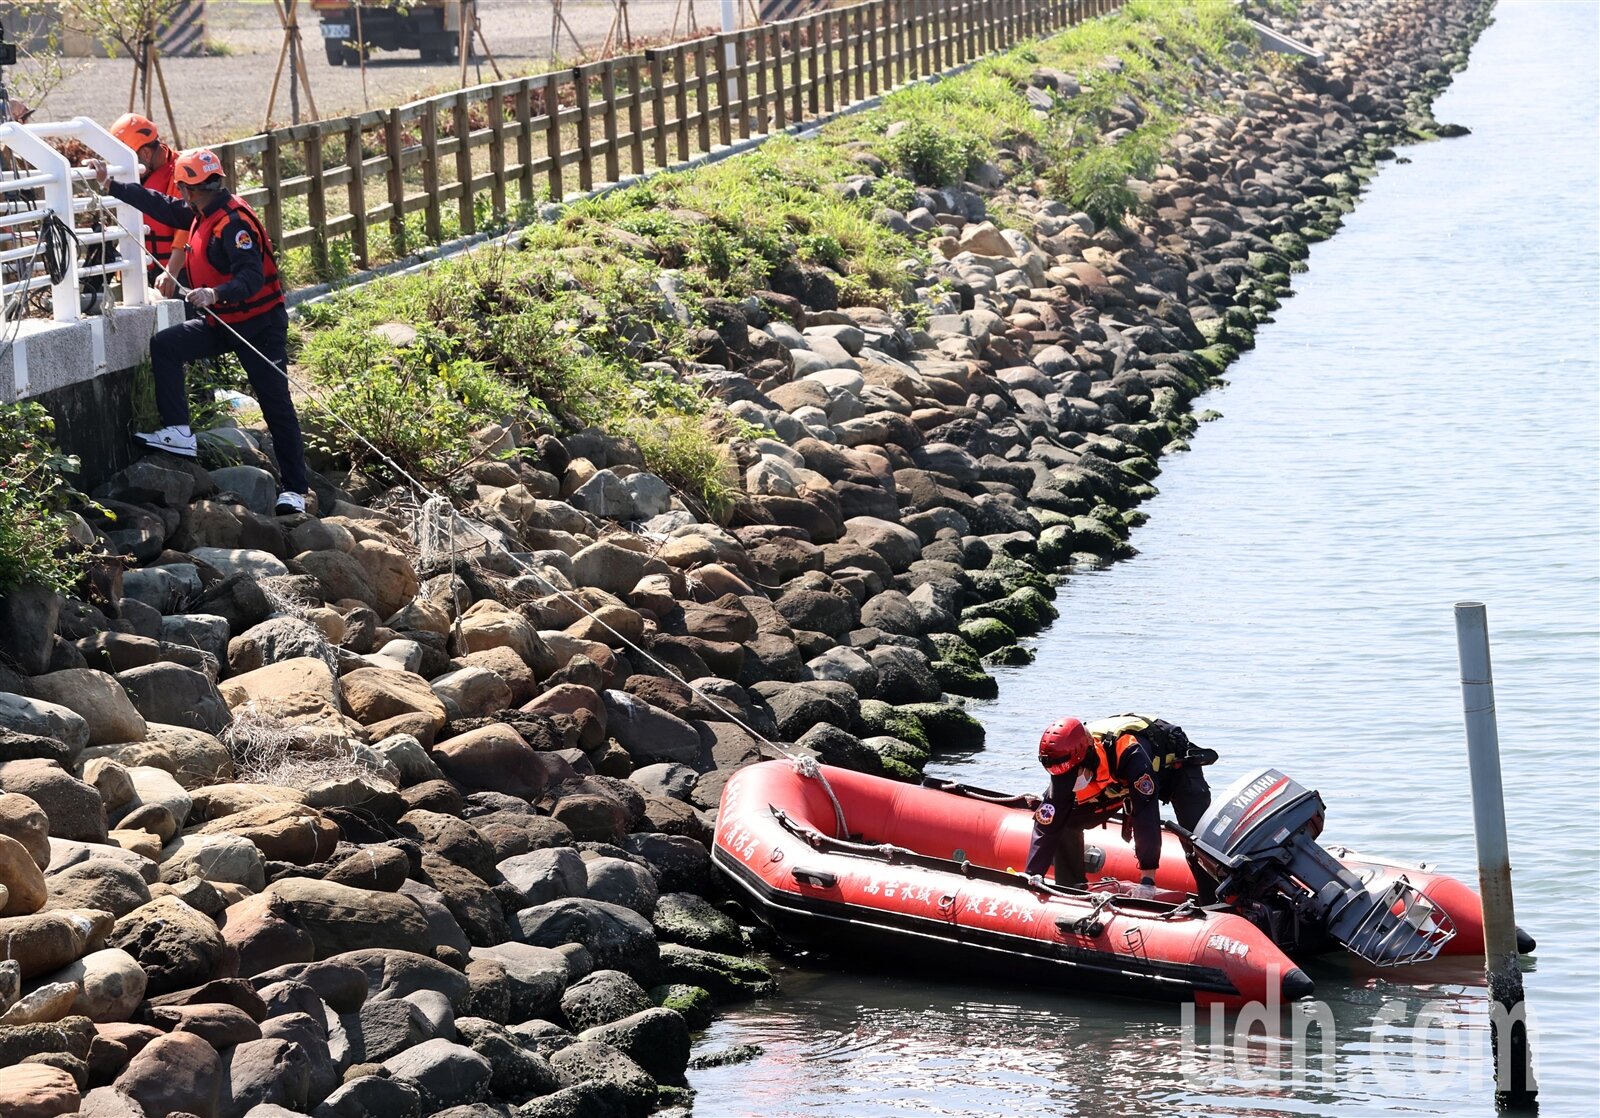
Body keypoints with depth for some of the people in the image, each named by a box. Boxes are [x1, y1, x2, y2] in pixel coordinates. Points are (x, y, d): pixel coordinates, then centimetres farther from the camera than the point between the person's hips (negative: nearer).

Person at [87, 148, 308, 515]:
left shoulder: (234, 222, -24)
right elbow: (159, 206, 16)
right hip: (221, 323, 9)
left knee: (277, 407, -4)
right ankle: (179, 433, -1)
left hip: (260, 326, -9)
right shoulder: (203, 214, 5)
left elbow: (252, 278, -33)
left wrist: (215, 294, -47)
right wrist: (110, 185, 16)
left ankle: (295, 490, -1)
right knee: (164, 346, 3)